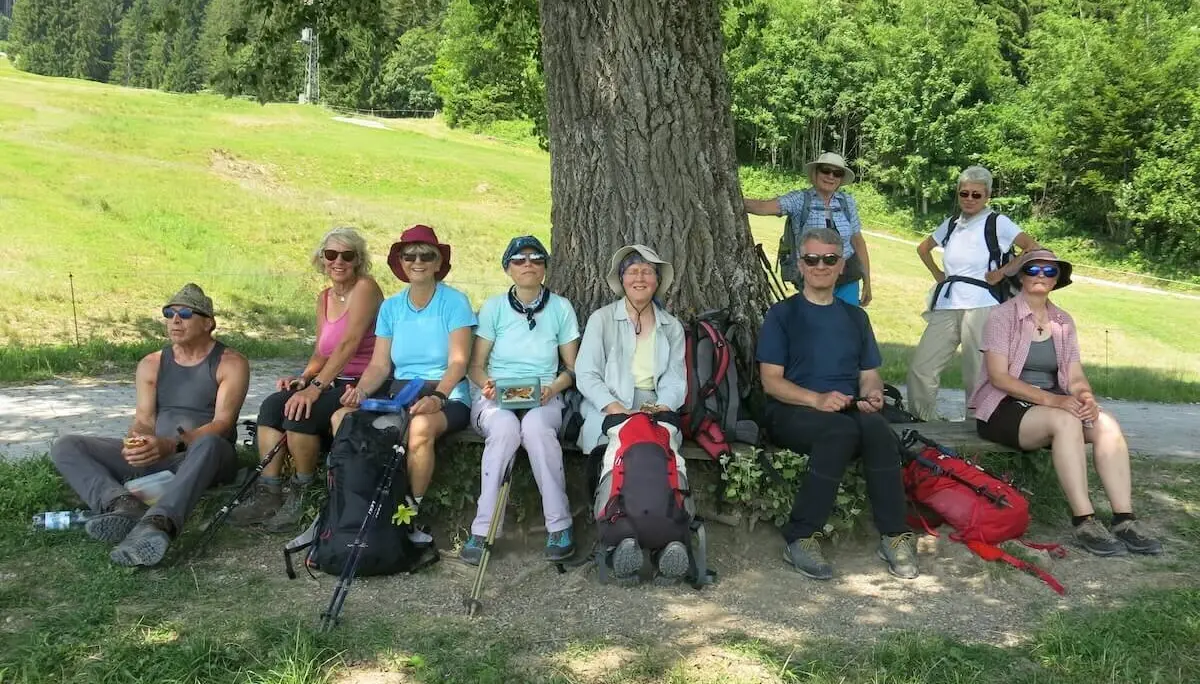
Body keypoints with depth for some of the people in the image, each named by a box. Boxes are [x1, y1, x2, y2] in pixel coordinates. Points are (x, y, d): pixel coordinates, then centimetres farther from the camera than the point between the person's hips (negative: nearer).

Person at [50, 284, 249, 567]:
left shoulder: (230, 363, -2)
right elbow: (143, 420, 3)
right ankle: (124, 505, -39)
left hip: (204, 458, -5)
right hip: (152, 456, 5)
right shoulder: (151, 364, 13)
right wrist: (136, 443, -23)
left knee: (209, 443, -41)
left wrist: (172, 444, -33)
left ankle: (156, 524, -61)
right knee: (66, 446, -11)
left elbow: (222, 423, -15)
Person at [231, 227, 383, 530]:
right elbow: (322, 351, 16)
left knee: (299, 412, -28)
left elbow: (349, 344, -19)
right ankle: (267, 494, -15)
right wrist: (304, 379, -5)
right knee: (272, 405, -16)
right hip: (332, 383, 7)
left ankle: (304, 491, -5)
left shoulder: (365, 288, -9)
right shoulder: (325, 298, 16)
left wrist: (316, 386, -26)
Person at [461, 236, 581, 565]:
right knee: (505, 427, -37)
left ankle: (559, 525, -28)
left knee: (535, 426, -37)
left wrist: (554, 388, -11)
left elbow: (572, 369, 10)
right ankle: (482, 529, -31)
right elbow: (476, 366, 8)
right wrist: (486, 384, -15)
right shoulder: (493, 307, 8)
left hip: (543, 400, 0)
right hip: (495, 398, 0)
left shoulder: (561, 308, 8)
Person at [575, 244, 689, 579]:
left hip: (657, 411, 2)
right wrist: (614, 406, -15)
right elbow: (587, 374, 2)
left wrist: (663, 406, -12)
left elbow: (676, 380, 11)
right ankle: (624, 534, -37)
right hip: (610, 411, -2)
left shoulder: (672, 327, 22)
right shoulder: (602, 319, 13)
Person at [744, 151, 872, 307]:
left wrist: (867, 281, 10)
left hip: (848, 281, 3)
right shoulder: (799, 199, -8)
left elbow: (858, 242, 8)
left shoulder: (848, 202, 2)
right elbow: (763, 207, -24)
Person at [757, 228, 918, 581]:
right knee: (841, 430, -37)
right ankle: (800, 538, -28)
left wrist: (872, 394, -5)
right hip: (792, 411, -3)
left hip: (849, 409, 4)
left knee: (876, 428, -32)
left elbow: (869, 374, 20)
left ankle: (894, 535, -25)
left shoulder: (855, 317, 22)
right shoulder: (783, 314, 7)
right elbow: (771, 381, -2)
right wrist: (817, 399, -19)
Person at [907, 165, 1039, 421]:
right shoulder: (951, 223, 15)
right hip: (946, 306, 5)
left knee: (976, 376, -1)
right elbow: (923, 248, 31)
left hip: (980, 306, -5)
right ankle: (923, 423, 11)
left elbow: (1033, 249, -6)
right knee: (920, 367, -2)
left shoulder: (998, 223, -1)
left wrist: (1003, 272, -6)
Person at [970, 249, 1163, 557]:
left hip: (1054, 405, 6)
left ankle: (1124, 519, -25)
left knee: (1106, 423, -21)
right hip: (1005, 408, -6)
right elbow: (998, 376, -15)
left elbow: (1075, 376, 6)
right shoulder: (1002, 315, -6)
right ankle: (1084, 522, -33)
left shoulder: (1064, 321, 12)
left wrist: (1087, 398, -18)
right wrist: (1049, 398, -26)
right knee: (1065, 421, -33)